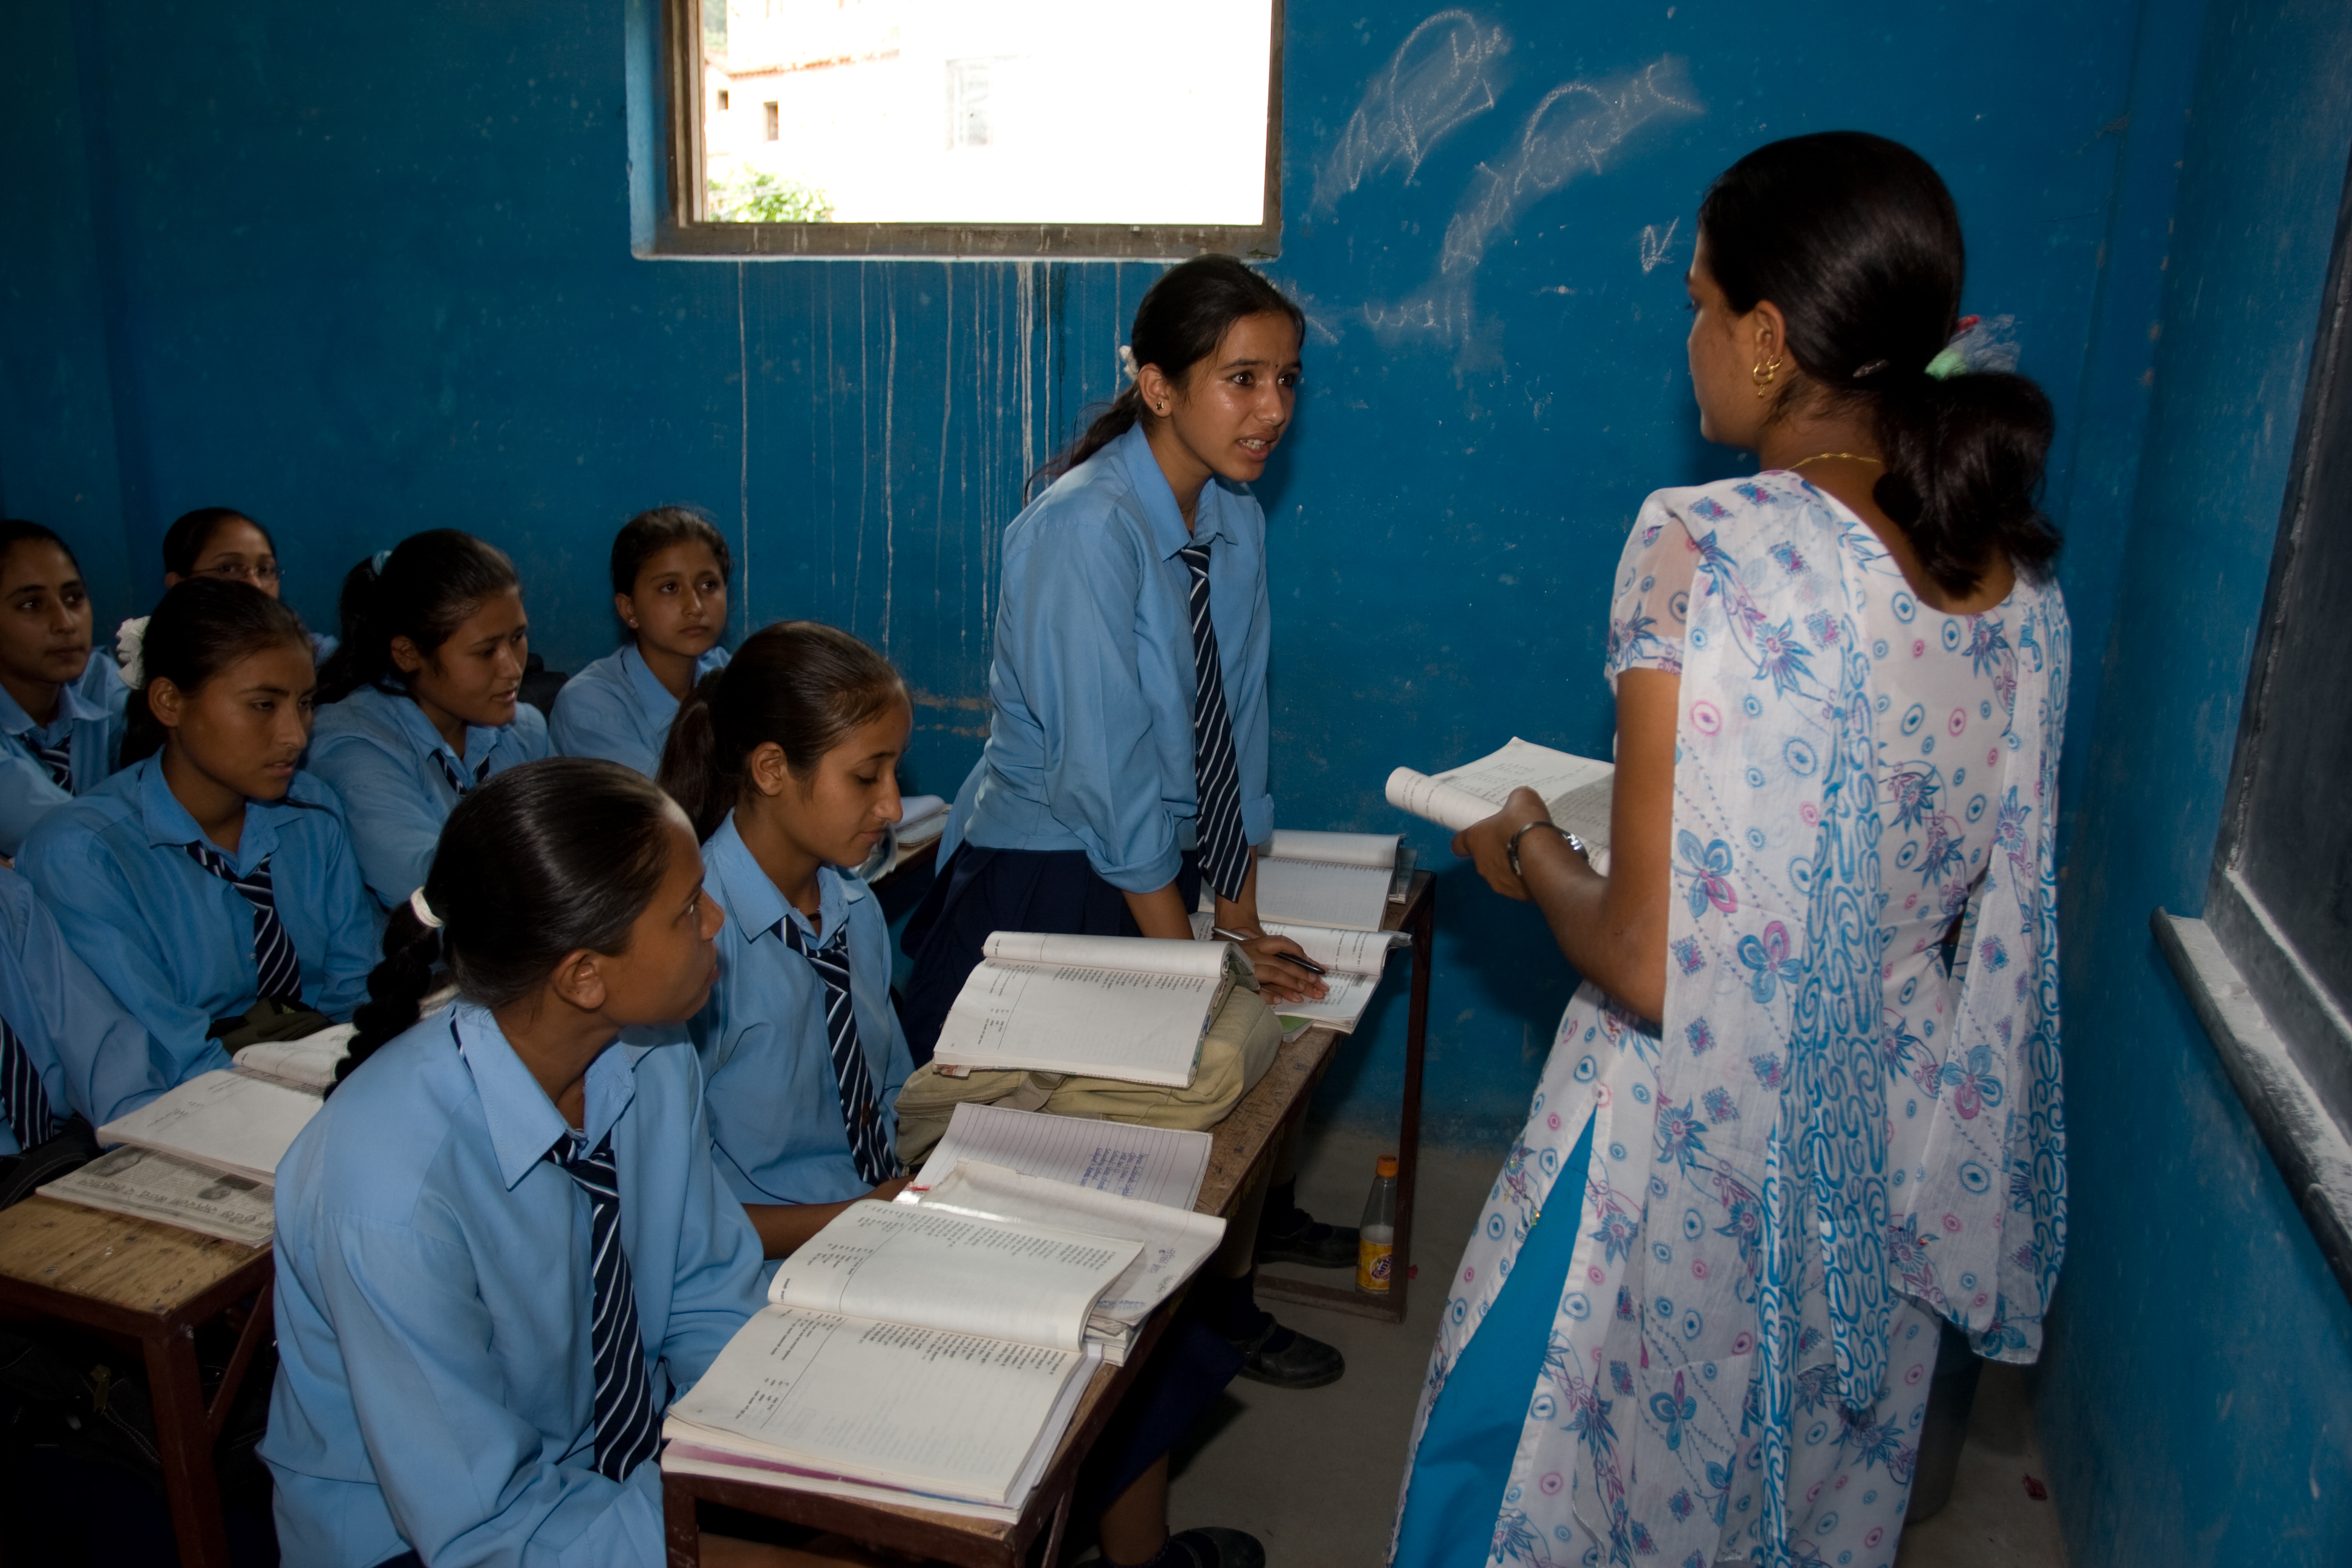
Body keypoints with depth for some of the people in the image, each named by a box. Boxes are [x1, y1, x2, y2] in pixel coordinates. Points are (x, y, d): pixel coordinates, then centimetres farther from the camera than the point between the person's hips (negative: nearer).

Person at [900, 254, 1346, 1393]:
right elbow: (1102, 767, -23)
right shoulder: (1087, 529, -22)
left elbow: (1233, 730, 7)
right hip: (1050, 882, -7)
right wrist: (1187, 955, -17)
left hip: (1154, 867, 7)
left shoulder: (1236, 523, 3)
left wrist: (1242, 913, 5)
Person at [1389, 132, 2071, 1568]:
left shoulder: (1709, 548, -24)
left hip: (1700, 1163, -7)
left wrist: (1534, 855, -5)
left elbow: (1649, 967, -26)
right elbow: (1986, 900, 9)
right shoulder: (2018, 573, -2)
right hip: (1894, 1165, 7)